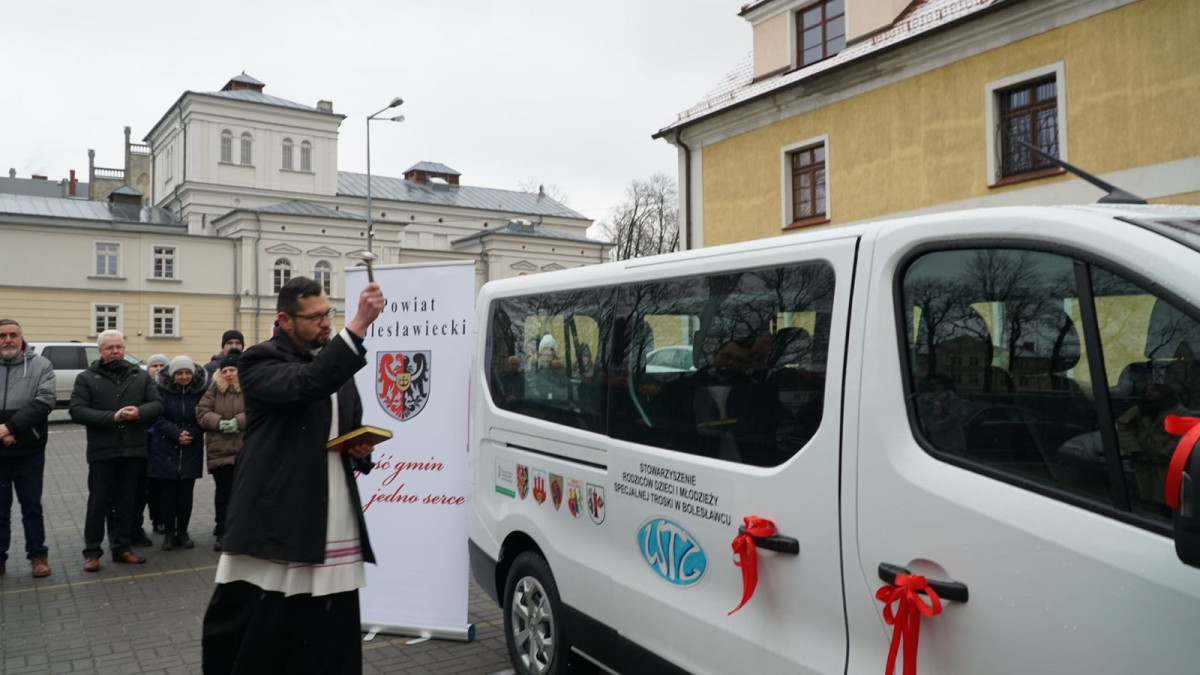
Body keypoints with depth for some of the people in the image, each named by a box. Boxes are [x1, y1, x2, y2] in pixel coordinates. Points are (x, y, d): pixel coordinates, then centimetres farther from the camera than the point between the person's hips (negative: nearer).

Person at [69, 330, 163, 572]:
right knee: (98, 504, 3)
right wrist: (112, 417, -19)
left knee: (125, 503, 11)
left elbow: (157, 404, 4)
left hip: (134, 450, 3)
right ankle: (92, 552, 14)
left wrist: (139, 412, -17)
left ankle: (121, 547, 21)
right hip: (102, 451, -2)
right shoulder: (87, 378, 2)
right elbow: (77, 411, -8)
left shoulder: (141, 376, 9)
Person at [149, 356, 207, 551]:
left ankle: (182, 533, 17)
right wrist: (176, 433, -18)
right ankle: (169, 533, 15)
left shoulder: (202, 388, -5)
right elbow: (157, 416, -8)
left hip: (191, 449, 1)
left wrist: (192, 433, -13)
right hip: (165, 448, -1)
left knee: (186, 493, 5)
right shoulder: (160, 386, -8)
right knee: (167, 492, 2)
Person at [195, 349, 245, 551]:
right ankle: (222, 531, 19)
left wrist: (237, 422, -20)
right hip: (219, 449, 2)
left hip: (244, 450, -2)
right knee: (223, 491, 10)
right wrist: (220, 423, -14)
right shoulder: (214, 388, 8)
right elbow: (201, 412, 1)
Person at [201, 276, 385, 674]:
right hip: (275, 528, -5)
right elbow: (307, 384, -27)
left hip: (334, 538, 6)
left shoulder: (336, 364, 16)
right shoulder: (260, 361, -5)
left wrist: (362, 451, 5)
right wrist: (360, 324, -31)